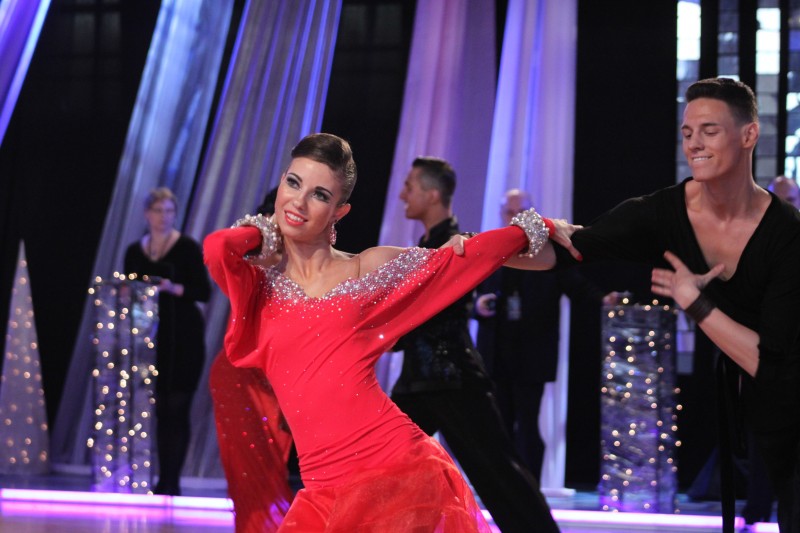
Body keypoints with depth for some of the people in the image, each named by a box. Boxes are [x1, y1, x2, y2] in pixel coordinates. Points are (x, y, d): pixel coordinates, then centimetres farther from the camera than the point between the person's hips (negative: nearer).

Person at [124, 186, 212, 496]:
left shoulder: (187, 248, -2)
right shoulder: (134, 252, 10)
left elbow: (204, 292, -6)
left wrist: (173, 288, -20)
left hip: (183, 338, -4)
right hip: (151, 337, 4)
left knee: (177, 407, -7)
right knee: (160, 409, 3)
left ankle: (172, 482, -6)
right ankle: (164, 479, 8)